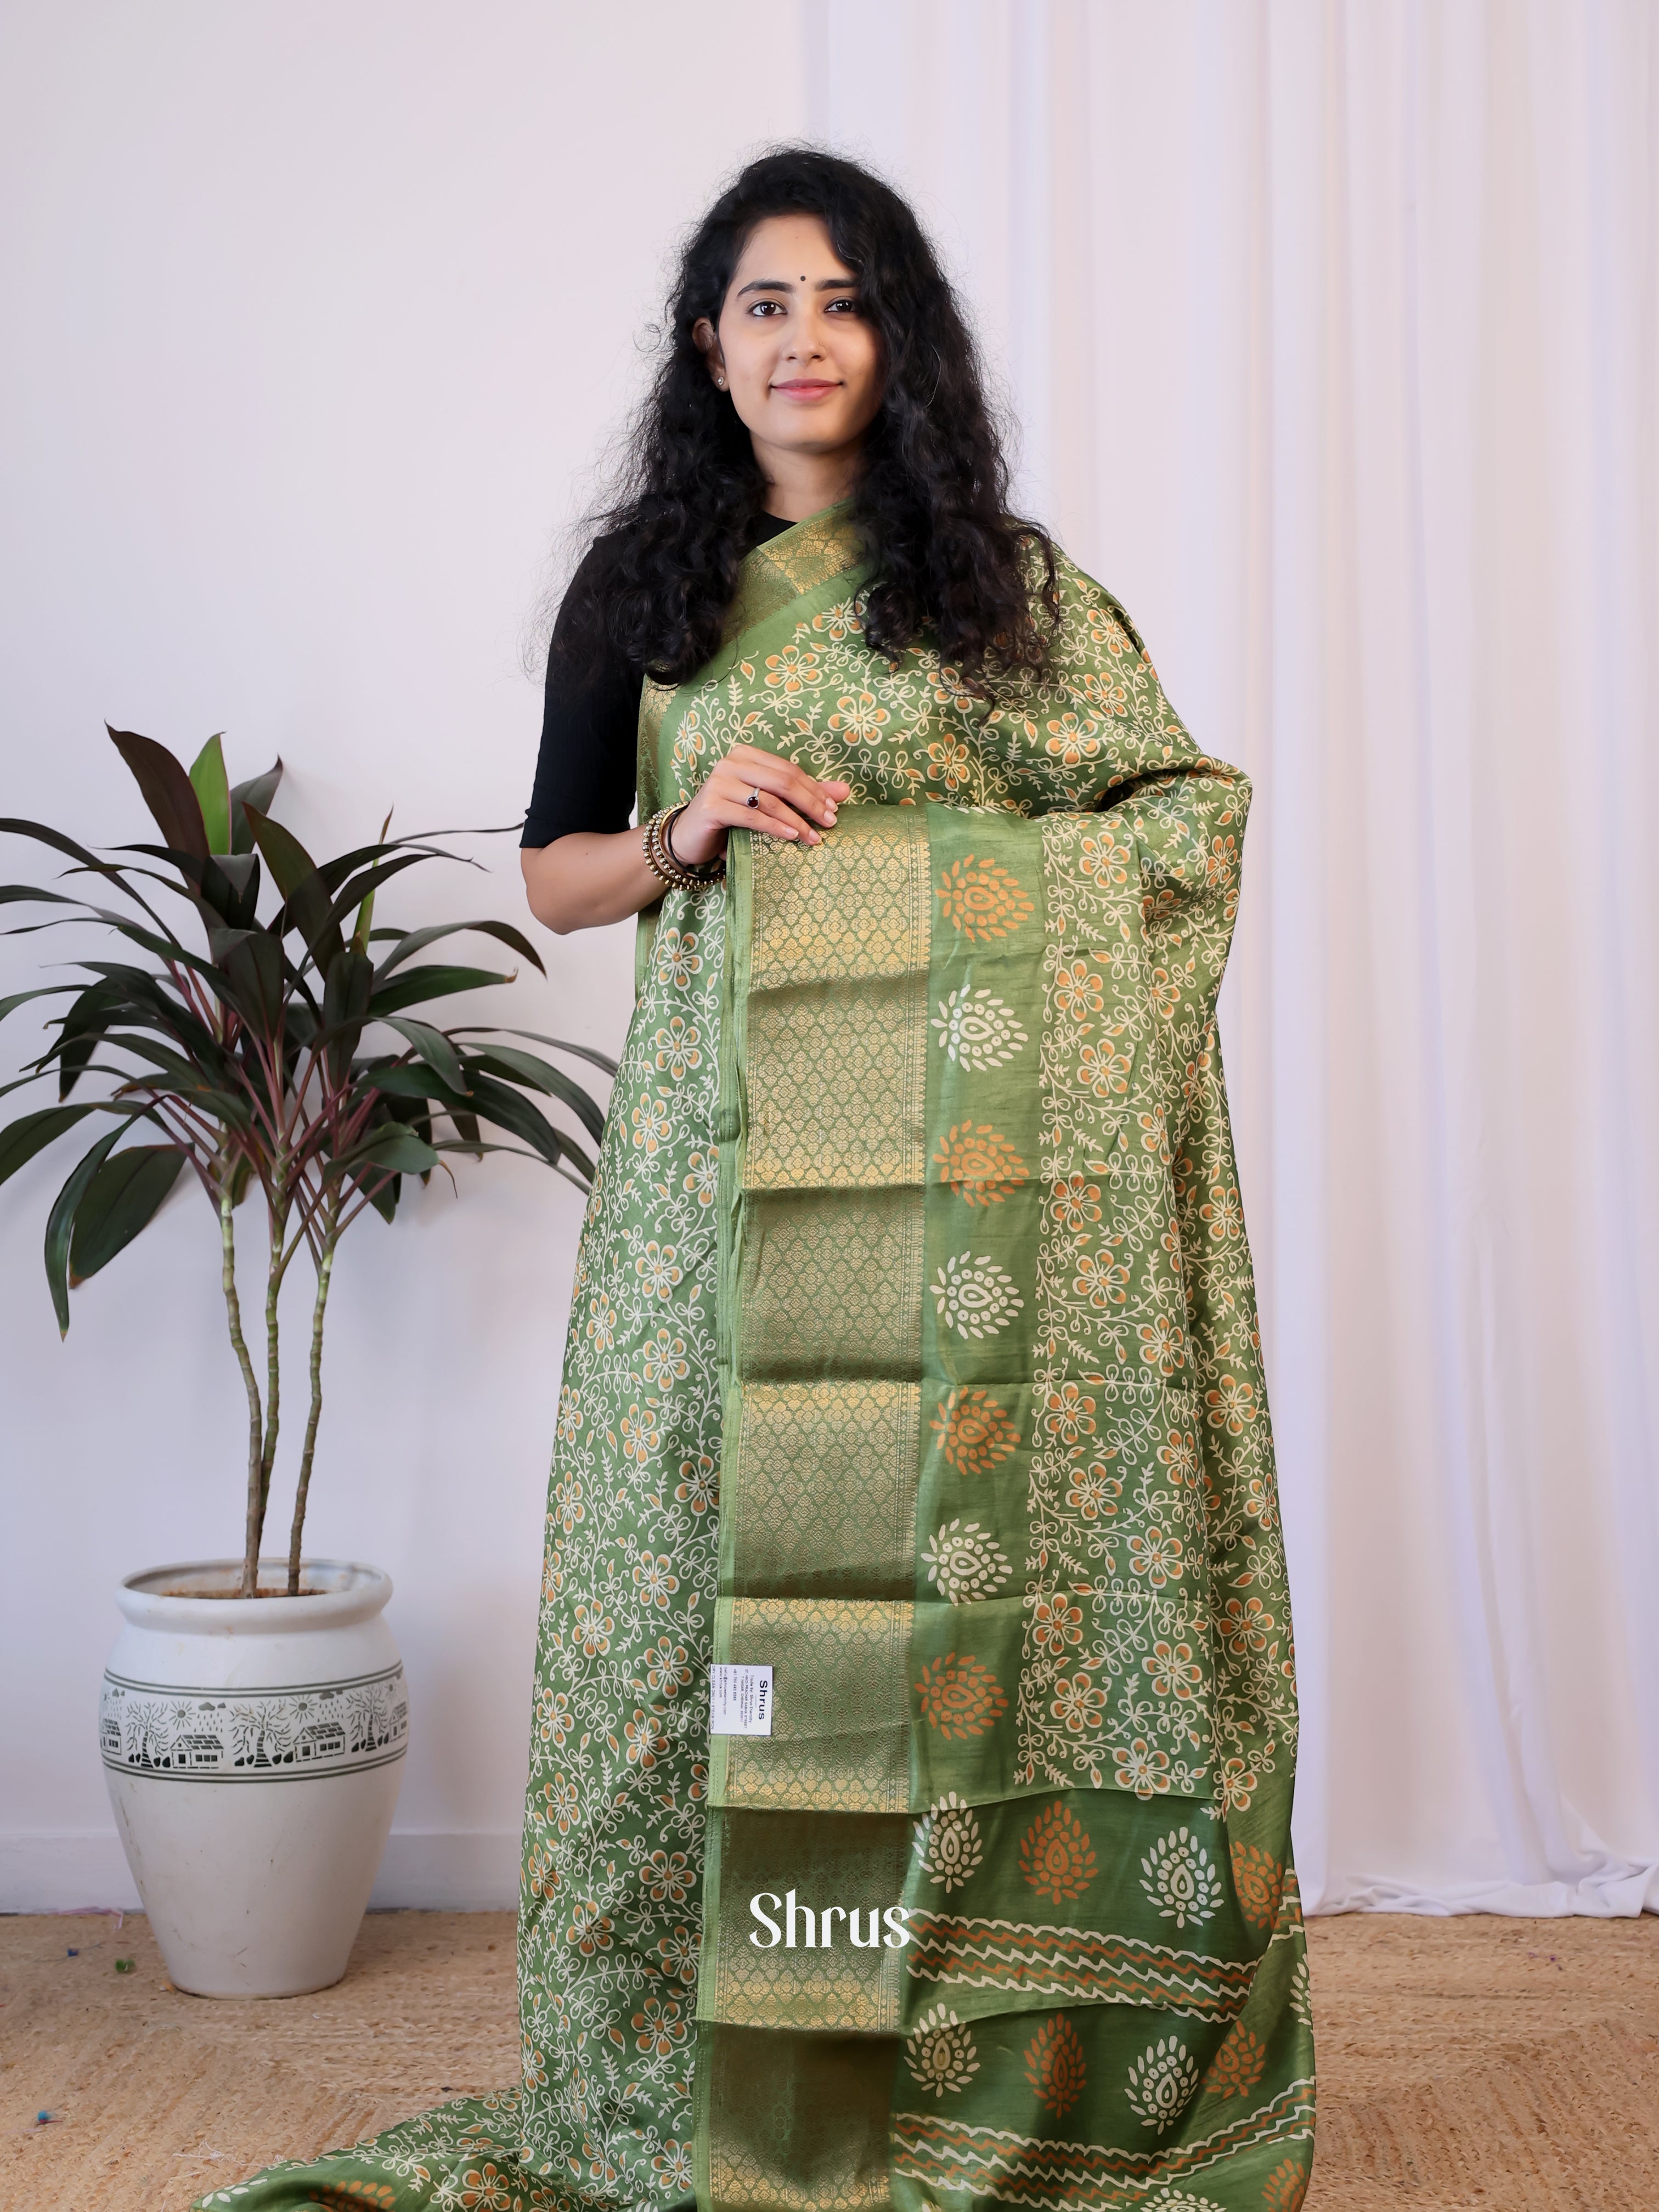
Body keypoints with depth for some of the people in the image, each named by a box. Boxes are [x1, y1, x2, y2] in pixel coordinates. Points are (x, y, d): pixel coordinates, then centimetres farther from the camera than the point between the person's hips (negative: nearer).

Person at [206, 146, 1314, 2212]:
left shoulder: (1004, 577, 11)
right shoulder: (642, 589, 13)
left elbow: (1190, 794, 12)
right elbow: (554, 872, 13)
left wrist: (1015, 888, -5)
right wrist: (683, 835, -7)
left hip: (985, 1140, 0)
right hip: (737, 1143, 1)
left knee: (999, 1539, -2)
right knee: (725, 1540, -3)